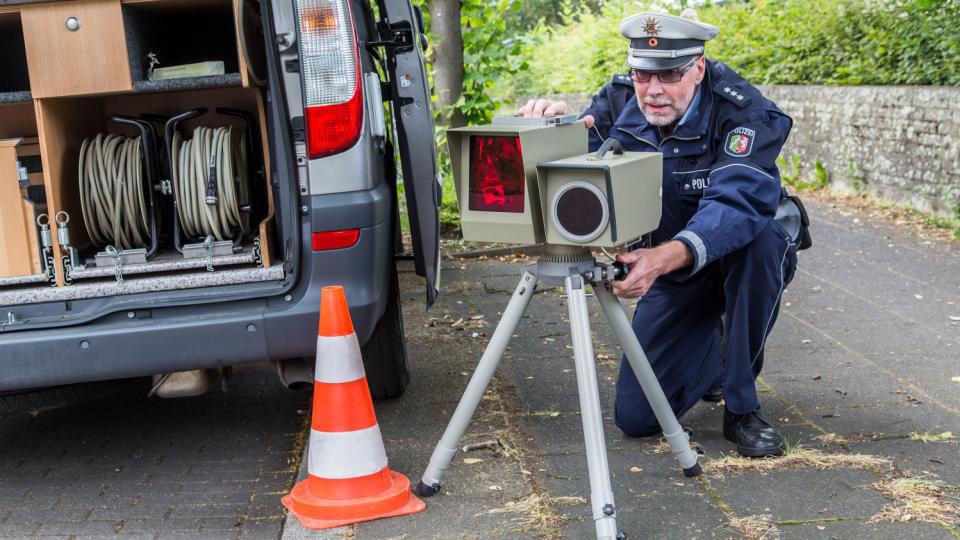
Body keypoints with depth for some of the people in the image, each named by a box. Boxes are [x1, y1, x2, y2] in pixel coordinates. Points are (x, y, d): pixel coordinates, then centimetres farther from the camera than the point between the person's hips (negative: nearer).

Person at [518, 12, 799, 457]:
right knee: (635, 416, -6)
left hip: (742, 257, -3)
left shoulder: (744, 113, -27)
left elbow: (736, 203, -42)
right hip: (672, 272, 3)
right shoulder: (617, 102, -12)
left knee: (758, 240, -40)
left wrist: (664, 257, -59)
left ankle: (742, 409, -22)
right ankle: (714, 348, 27)